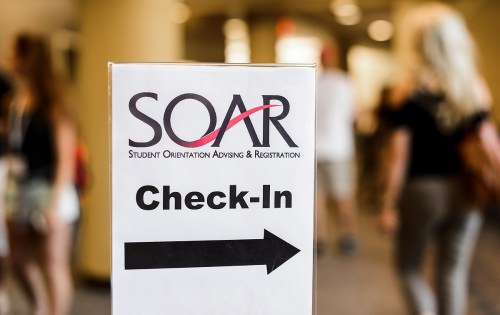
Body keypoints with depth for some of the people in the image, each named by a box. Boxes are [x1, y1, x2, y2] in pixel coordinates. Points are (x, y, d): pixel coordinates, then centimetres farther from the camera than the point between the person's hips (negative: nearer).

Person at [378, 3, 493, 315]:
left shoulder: (407, 91, -9)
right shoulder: (478, 88, 0)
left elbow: (399, 153, -9)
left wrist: (389, 205, -4)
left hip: (421, 189, -3)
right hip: (465, 193, 3)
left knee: (410, 267, 16)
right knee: (454, 275, 14)